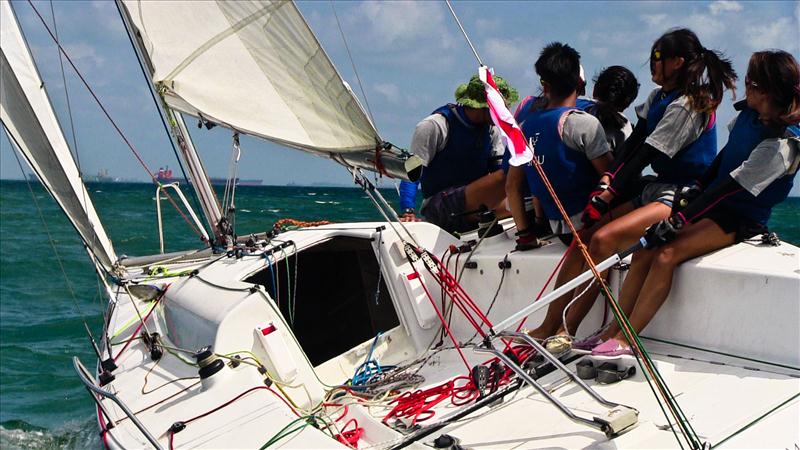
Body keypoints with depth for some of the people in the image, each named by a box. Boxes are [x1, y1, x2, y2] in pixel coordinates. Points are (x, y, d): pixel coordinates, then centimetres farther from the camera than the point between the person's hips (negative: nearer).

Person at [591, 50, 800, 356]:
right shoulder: (749, 113, 1)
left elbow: (731, 187, -26)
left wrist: (679, 220, -27)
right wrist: (696, 189, 6)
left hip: (741, 220, -7)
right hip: (714, 201, 7)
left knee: (667, 255, -28)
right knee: (644, 252, -14)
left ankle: (623, 341, -23)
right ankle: (611, 333, -12)